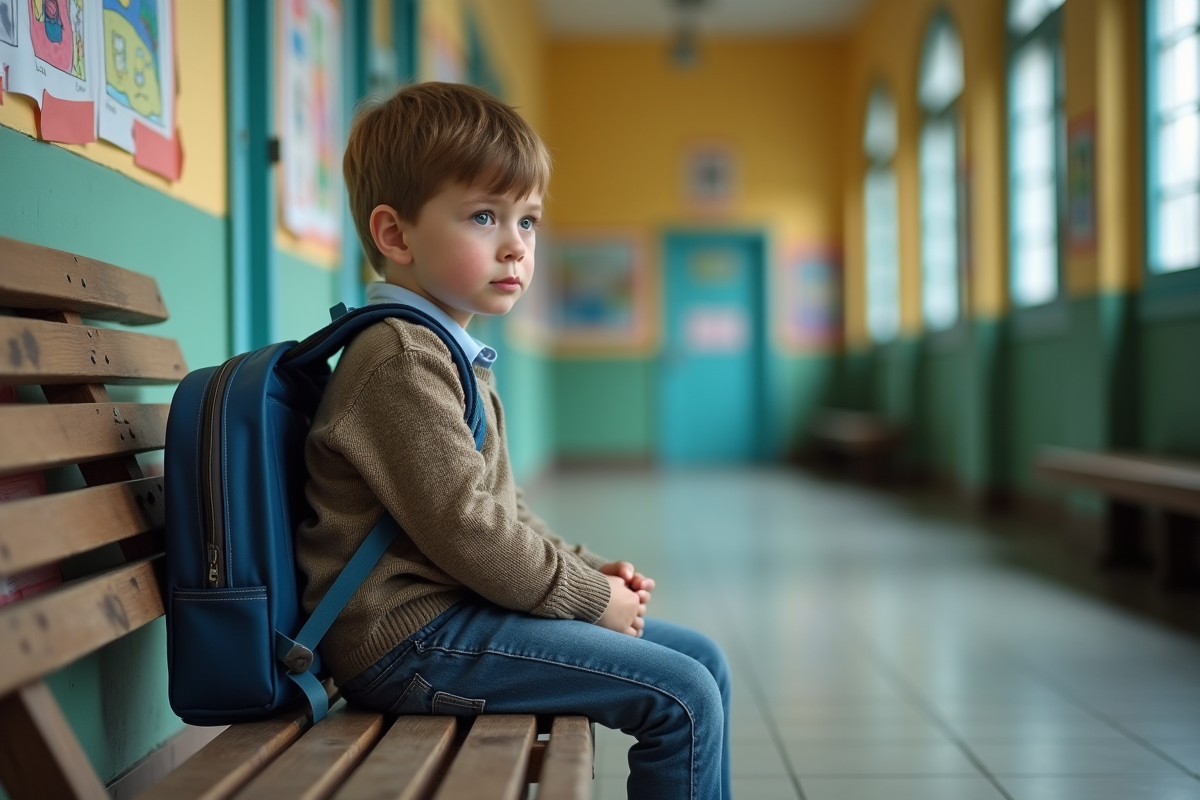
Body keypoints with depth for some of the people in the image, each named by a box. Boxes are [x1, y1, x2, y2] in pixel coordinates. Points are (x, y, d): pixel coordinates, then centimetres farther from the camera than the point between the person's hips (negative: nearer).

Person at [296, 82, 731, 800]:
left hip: (453, 610, 10)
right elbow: (465, 525, -21)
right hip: (409, 637, -10)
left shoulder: (441, 351, 18)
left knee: (702, 659, 11)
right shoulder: (401, 356, -16)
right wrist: (589, 595, -10)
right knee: (683, 699, -15)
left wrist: (584, 569, 10)